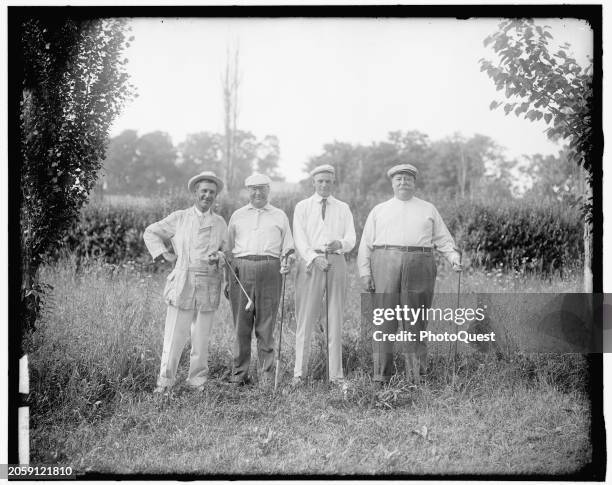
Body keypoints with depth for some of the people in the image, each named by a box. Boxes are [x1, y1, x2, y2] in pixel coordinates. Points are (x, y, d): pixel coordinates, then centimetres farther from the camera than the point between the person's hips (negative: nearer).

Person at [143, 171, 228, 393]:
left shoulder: (220, 223, 12)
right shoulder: (179, 218, 7)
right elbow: (150, 233, 15)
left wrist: (219, 256, -4)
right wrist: (164, 253, 3)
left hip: (209, 284, 2)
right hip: (182, 281, -1)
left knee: (201, 336, 5)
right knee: (174, 334, -4)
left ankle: (197, 380, 18)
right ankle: (164, 381, 5)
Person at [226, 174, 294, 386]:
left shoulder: (279, 216, 16)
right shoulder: (237, 216, 18)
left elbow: (287, 247, 16)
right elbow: (229, 249, 18)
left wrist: (287, 259, -6)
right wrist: (227, 281, 12)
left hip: (269, 270, -1)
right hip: (241, 269, 1)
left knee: (266, 325, -2)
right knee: (241, 325, 0)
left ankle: (267, 373, 5)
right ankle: (239, 373, 8)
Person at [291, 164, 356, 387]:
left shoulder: (343, 208, 16)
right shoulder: (302, 207, 10)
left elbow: (351, 238, 6)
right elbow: (299, 238, -2)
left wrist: (340, 243, -17)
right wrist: (314, 257, -19)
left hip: (336, 261, 2)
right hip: (310, 261, -2)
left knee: (335, 318, 3)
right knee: (305, 317, -5)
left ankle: (336, 374, 7)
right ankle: (299, 373, 0)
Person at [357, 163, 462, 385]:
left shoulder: (428, 209, 19)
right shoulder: (379, 211, 17)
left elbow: (443, 239, 14)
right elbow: (366, 244, 12)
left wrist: (454, 257, -5)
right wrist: (365, 272, 1)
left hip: (419, 266, 0)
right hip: (385, 265, 0)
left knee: (416, 323, 1)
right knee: (384, 321, -3)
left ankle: (416, 375, 8)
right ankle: (381, 377, 2)